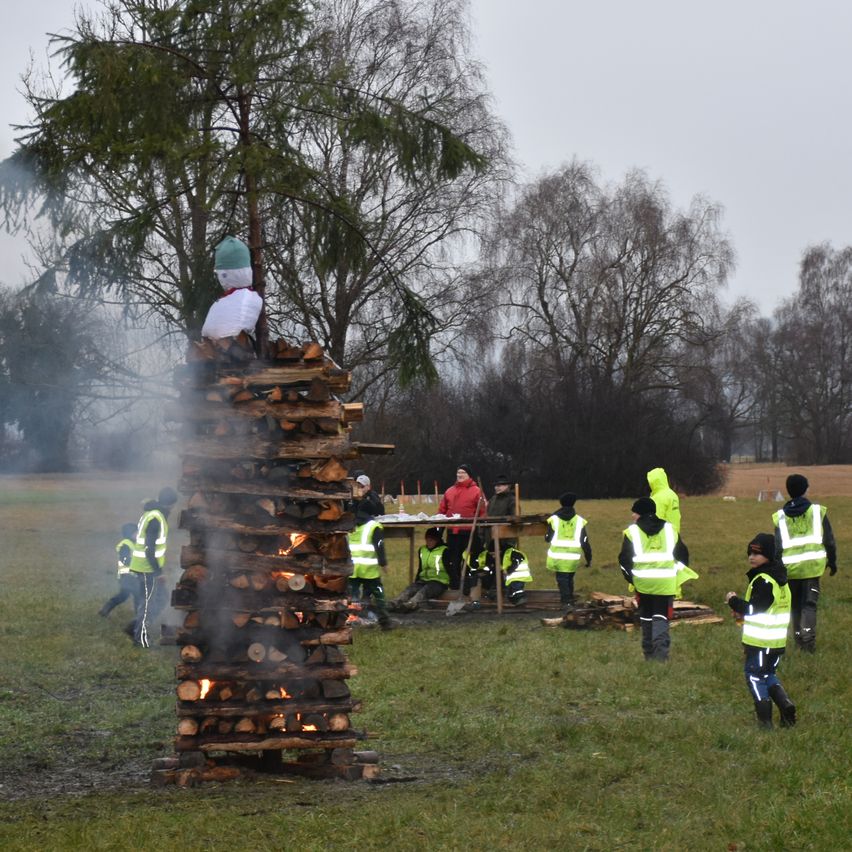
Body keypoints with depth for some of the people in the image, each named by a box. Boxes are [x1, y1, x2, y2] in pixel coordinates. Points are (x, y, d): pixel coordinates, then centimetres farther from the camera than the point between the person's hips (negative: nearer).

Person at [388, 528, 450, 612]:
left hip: (439, 582, -6)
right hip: (424, 580, 6)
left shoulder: (444, 551, -4)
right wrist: (416, 581, 18)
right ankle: (395, 603, -49)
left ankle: (410, 604, -65)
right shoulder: (422, 550, 16)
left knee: (424, 591, -36)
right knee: (409, 589, -23)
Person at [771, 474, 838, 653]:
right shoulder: (818, 511, -1)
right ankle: (808, 635, -19)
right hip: (812, 566, -1)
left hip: (790, 566, 1)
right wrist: (832, 561, 14)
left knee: (795, 605, 16)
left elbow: (777, 546, 2)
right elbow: (829, 540, 2)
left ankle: (799, 639, 18)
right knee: (809, 604, 1)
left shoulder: (780, 517, 1)